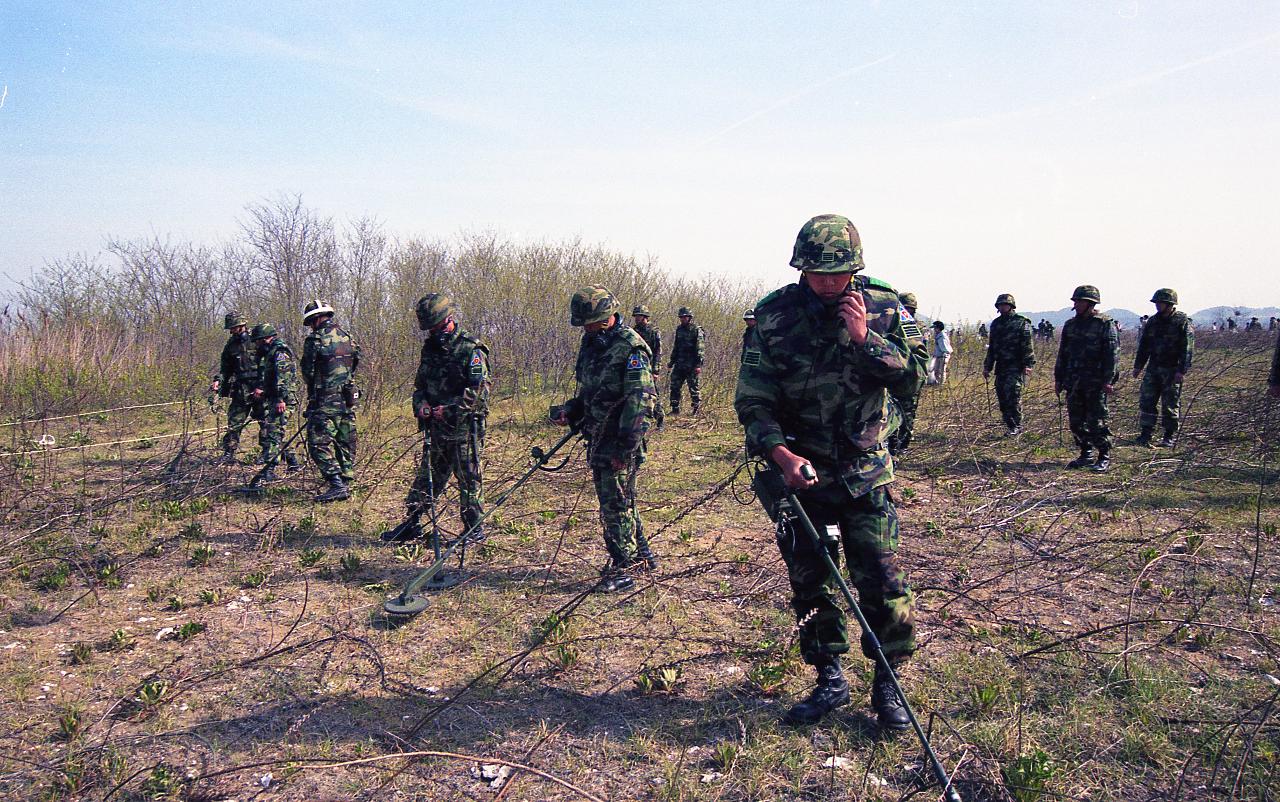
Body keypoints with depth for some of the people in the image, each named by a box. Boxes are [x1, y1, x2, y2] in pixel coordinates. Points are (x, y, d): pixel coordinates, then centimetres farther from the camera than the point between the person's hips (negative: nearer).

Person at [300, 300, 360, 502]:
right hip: (348, 399, 7)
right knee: (346, 443, 12)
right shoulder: (347, 337, 10)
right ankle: (346, 483, 16)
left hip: (325, 400, -7)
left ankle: (336, 484, -13)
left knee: (320, 443, -4)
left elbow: (307, 372, -5)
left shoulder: (315, 339, -10)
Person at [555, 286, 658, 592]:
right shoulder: (590, 344, 12)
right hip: (597, 439, 9)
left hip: (620, 441, -9)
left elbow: (641, 400, -20)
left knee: (616, 504, -3)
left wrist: (625, 447, -23)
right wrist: (570, 411, 5)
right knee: (615, 500, 17)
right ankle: (642, 555, 31)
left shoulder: (630, 346, -15)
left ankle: (622, 570, 8)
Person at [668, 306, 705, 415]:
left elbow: (700, 349, -13)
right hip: (679, 364, 7)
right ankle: (675, 409, 13)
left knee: (694, 389, -1)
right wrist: (672, 361, 17)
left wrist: (698, 364, -20)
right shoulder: (679, 329, 14)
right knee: (674, 387, 5)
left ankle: (696, 410, 8)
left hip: (692, 366, -7)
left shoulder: (697, 330, -7)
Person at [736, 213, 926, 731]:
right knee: (808, 582, 9)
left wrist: (865, 338, -20)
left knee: (882, 581, -2)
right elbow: (752, 401, -8)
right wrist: (782, 454, -23)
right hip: (800, 471, 1)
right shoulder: (773, 316, -7)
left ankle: (887, 684, 17)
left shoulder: (881, 308, -4)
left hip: (865, 474, 0)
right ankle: (829, 680, 26)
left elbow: (912, 380, -7)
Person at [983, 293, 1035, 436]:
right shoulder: (995, 324, 17)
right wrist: (987, 366, 20)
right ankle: (1010, 426, 13)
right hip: (1000, 367, 6)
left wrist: (1028, 364, -16)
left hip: (1015, 367, -6)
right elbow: (991, 347, 22)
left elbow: (1027, 345, -8)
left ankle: (1017, 427, -6)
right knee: (1002, 397, 4)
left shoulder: (1021, 322, -1)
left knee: (1013, 395, -14)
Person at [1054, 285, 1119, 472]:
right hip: (1073, 382, 6)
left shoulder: (1105, 324, -5)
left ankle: (1104, 457, 7)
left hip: (1096, 383, -6)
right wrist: (1058, 378, 14)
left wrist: (1108, 380, -16)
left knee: (1096, 422, -4)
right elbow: (1062, 354, 17)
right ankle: (1086, 455, 20)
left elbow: (1112, 354, -10)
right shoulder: (1070, 325, 13)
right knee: (1076, 422, 8)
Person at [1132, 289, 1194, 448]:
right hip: (1153, 368, 5)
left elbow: (1187, 349, -12)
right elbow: (1144, 345, 16)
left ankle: (1169, 437, 12)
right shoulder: (1153, 322, 10)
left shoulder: (1183, 322, -7)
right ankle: (1145, 435, 3)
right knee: (1146, 401, -1)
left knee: (1170, 405, 2)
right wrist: (1138, 366, 12)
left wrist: (1181, 370, -18)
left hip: (1172, 370, -5)